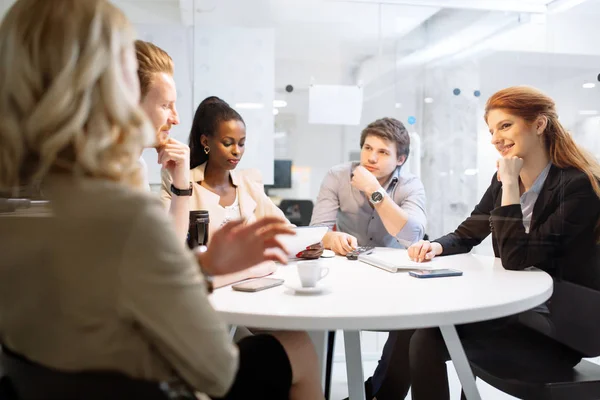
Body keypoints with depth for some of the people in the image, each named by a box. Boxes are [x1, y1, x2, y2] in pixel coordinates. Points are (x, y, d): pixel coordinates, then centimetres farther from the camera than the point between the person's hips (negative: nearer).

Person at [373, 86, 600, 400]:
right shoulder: (504, 180, 5)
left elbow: (515, 260, -22)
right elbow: (466, 234, 13)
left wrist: (510, 185, -22)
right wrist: (436, 247, -9)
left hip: (561, 327, -7)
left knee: (427, 336, -21)